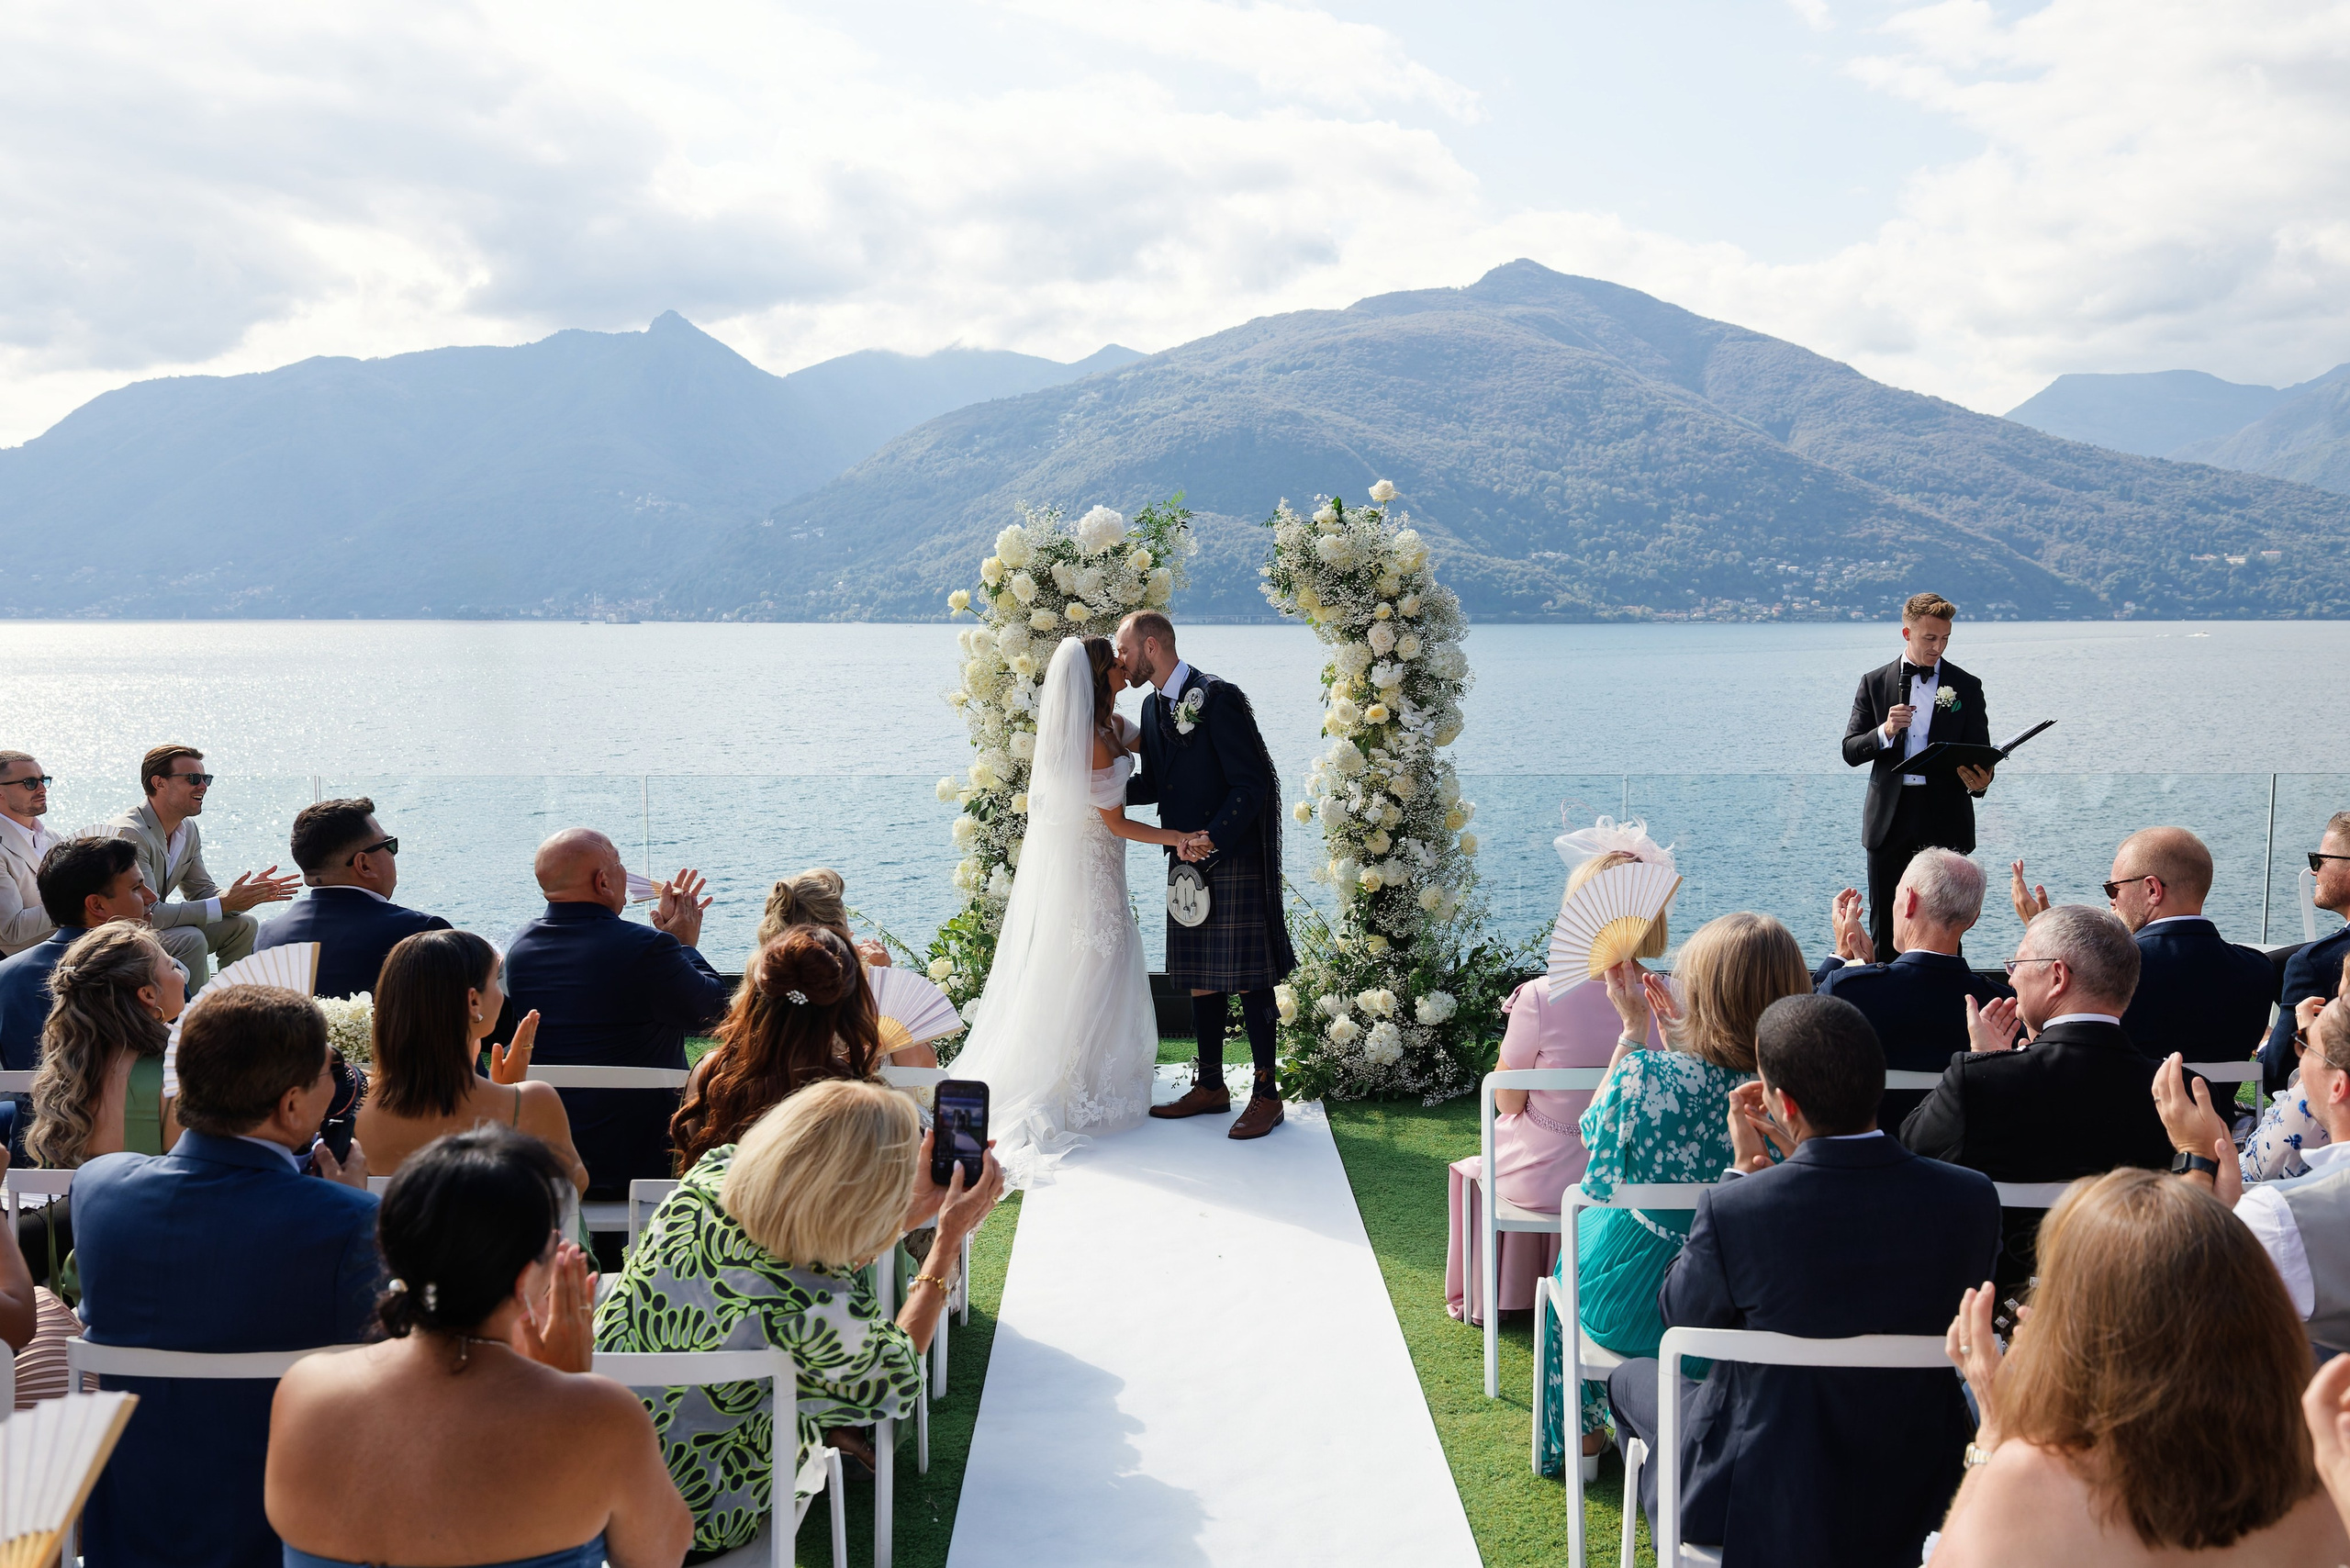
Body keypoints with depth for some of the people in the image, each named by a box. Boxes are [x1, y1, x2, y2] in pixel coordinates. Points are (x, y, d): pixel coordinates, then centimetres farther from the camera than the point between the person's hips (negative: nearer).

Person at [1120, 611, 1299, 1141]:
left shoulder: (1218, 698, -14)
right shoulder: (1153, 706, 12)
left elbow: (1252, 783, -17)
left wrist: (1213, 839, -21)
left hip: (1234, 858, -8)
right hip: (1188, 859, 8)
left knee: (1246, 977, -3)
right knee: (1199, 977, 13)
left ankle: (1265, 1094, 6)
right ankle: (1211, 1086, 23)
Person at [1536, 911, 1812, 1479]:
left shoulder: (1644, 1074, -31)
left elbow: (1592, 1135, -7)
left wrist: (1633, 1028, -4)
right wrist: (1678, 1030, 6)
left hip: (1632, 1308, -3)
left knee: (1580, 1229, 34)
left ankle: (1581, 1436, 48)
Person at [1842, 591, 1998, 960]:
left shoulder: (1966, 687, 7)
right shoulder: (1875, 683, 8)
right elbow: (1850, 751, 4)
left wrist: (1980, 780, -17)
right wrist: (1885, 732, -17)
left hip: (1945, 819, -1)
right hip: (1890, 819, 1)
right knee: (1883, 930, 4)